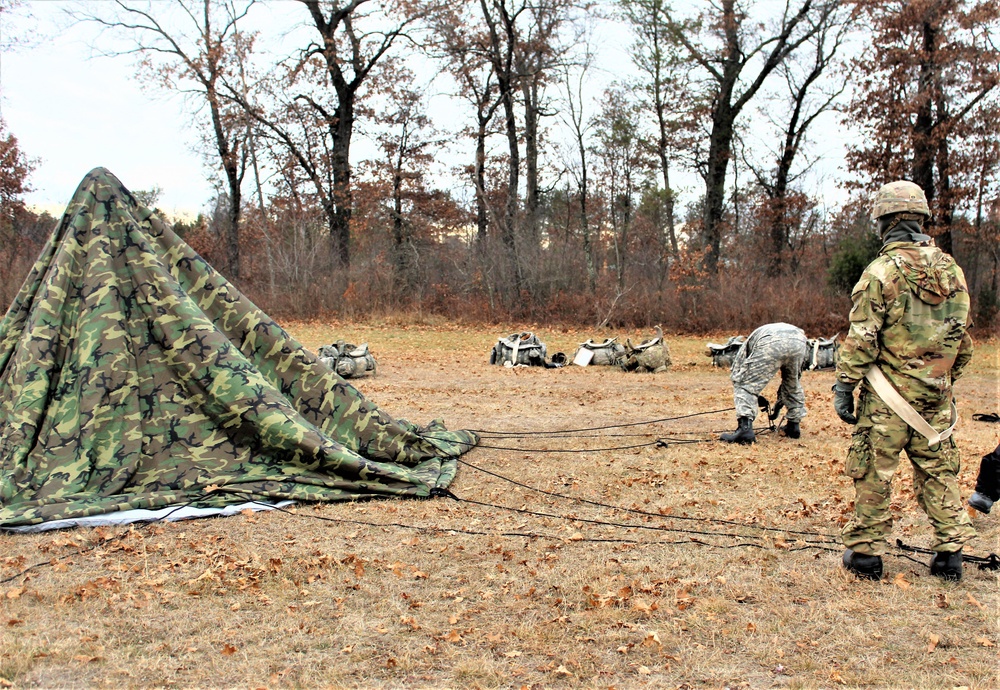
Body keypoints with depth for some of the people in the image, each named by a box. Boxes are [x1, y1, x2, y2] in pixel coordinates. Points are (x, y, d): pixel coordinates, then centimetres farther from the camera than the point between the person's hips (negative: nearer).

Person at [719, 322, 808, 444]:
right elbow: (796, 376, 51)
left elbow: (736, 372, 32)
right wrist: (780, 400, 60)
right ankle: (794, 426, 34)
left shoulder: (748, 343, 38)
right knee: (793, 384, 31)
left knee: (745, 384, 5)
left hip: (771, 343, -5)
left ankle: (745, 428, -10)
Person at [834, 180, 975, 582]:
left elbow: (861, 339, -14)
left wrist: (844, 387, -8)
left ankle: (867, 553, 12)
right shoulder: (951, 270, 6)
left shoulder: (883, 271, -13)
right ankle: (950, 553, 19)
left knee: (874, 474, 4)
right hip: (935, 397, 6)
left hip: (888, 397, -5)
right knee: (938, 472, 15)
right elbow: (962, 337, 12)